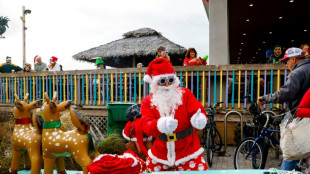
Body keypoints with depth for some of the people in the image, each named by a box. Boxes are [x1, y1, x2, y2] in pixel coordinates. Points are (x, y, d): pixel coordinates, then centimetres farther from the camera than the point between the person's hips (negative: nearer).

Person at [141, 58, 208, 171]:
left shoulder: (185, 94, -4)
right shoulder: (147, 102, -4)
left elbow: (198, 111, -15)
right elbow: (146, 124, -19)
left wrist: (199, 120, -40)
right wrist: (161, 125, -42)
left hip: (188, 151, -1)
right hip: (160, 153, 2)